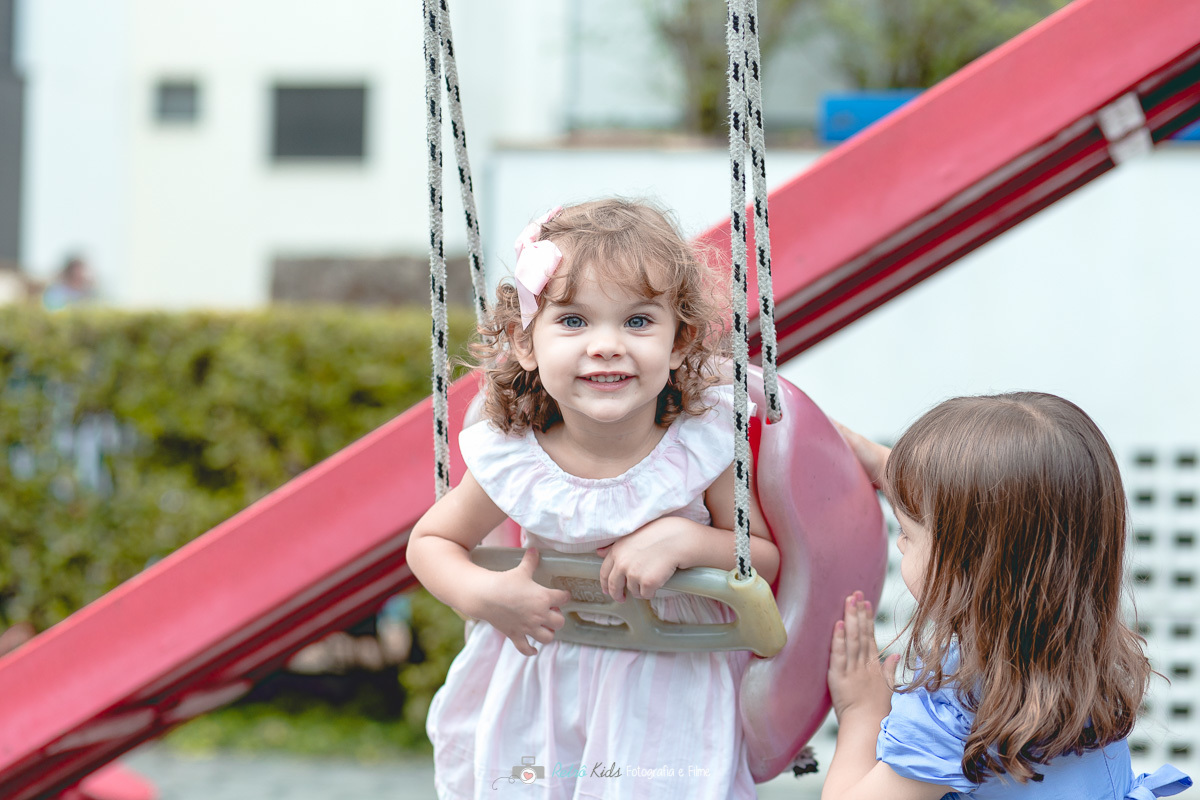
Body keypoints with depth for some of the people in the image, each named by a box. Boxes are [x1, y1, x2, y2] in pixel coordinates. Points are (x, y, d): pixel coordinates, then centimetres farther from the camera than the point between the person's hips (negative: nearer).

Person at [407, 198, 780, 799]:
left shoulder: (705, 441, -21)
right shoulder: (509, 462, -19)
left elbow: (768, 559, -10)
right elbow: (429, 541, -1)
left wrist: (683, 539, -27)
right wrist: (485, 596, -20)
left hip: (674, 676, -1)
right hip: (545, 670, 1)